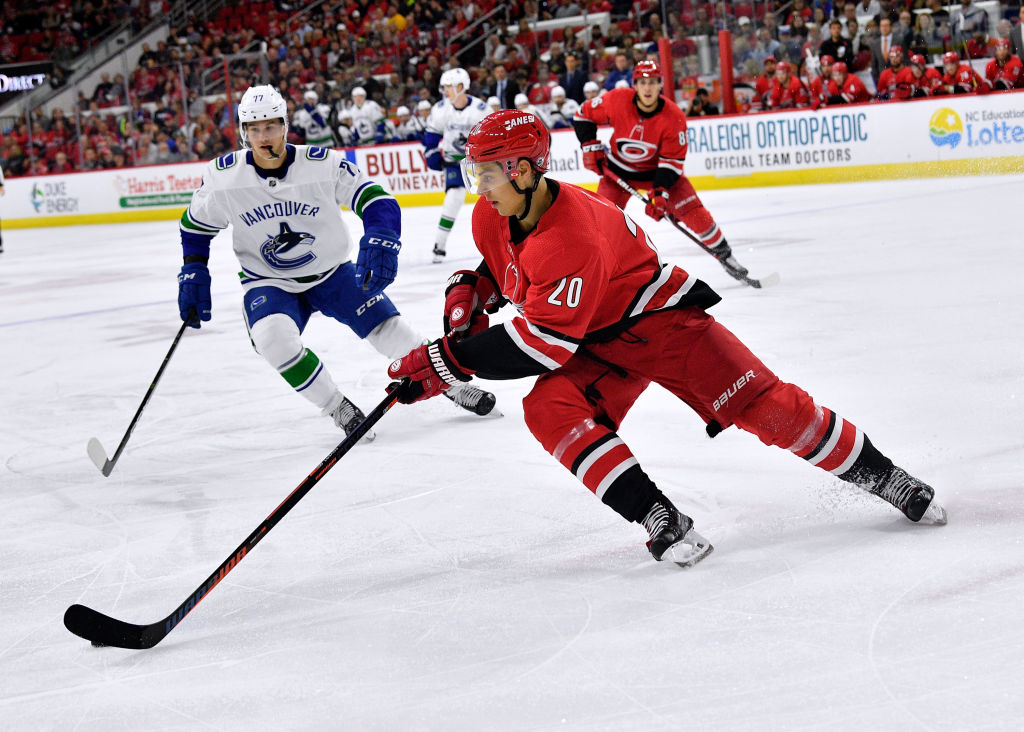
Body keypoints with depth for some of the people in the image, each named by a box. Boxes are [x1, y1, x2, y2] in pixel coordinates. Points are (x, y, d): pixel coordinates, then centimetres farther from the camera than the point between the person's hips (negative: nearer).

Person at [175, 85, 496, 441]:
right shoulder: (222, 178, -14)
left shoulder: (322, 163, -19)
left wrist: (380, 242, -36)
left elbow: (378, 202, -19)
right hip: (268, 283, 0)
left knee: (389, 327, -8)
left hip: (332, 272, 0)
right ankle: (337, 409, -12)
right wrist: (193, 275, -2)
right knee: (273, 336, -30)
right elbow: (195, 225, 4)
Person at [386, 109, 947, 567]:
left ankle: (880, 476, 6)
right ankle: (659, 519, -23)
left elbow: (541, 343, -36)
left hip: (658, 319, -7)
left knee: (763, 406, -13)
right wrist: (473, 290, -4)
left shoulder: (574, 237, -35)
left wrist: (448, 361, -34)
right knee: (549, 409, -22)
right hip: (595, 348, 7)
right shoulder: (492, 218, -8)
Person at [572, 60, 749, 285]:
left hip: (657, 167, 0)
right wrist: (590, 147, -13)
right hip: (619, 170, 0)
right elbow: (584, 116, -7)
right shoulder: (617, 101, -24)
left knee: (693, 211, -10)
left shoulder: (674, 117, -24)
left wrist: (660, 193, -30)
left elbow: (672, 161, -20)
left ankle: (723, 255, 6)